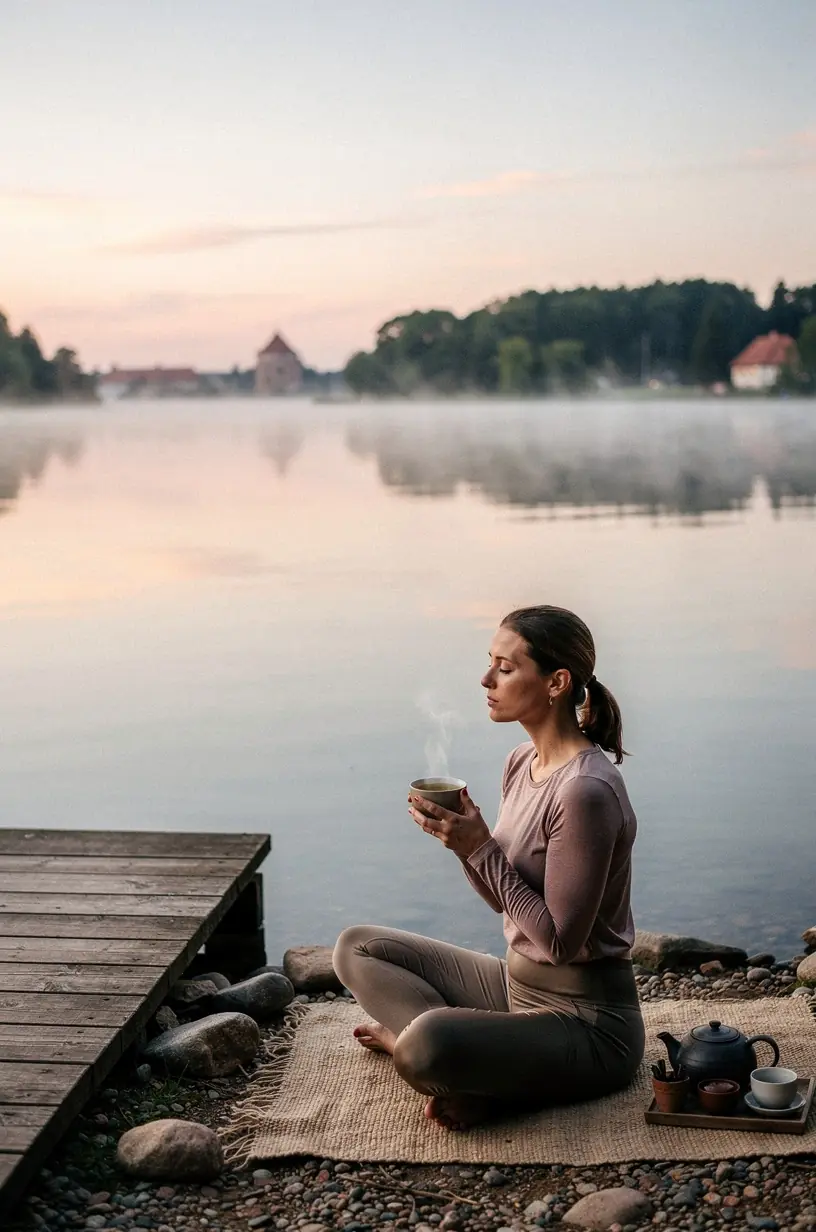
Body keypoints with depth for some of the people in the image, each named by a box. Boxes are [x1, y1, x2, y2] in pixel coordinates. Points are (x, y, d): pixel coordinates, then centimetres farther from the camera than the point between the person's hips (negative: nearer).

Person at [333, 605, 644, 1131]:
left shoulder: (587, 791, -24)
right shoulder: (523, 762, 4)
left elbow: (560, 939, -23)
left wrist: (481, 848, -21)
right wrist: (461, 836, -8)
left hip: (587, 1022, -9)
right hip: (517, 984, 10)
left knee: (426, 1045, -34)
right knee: (357, 947, 7)